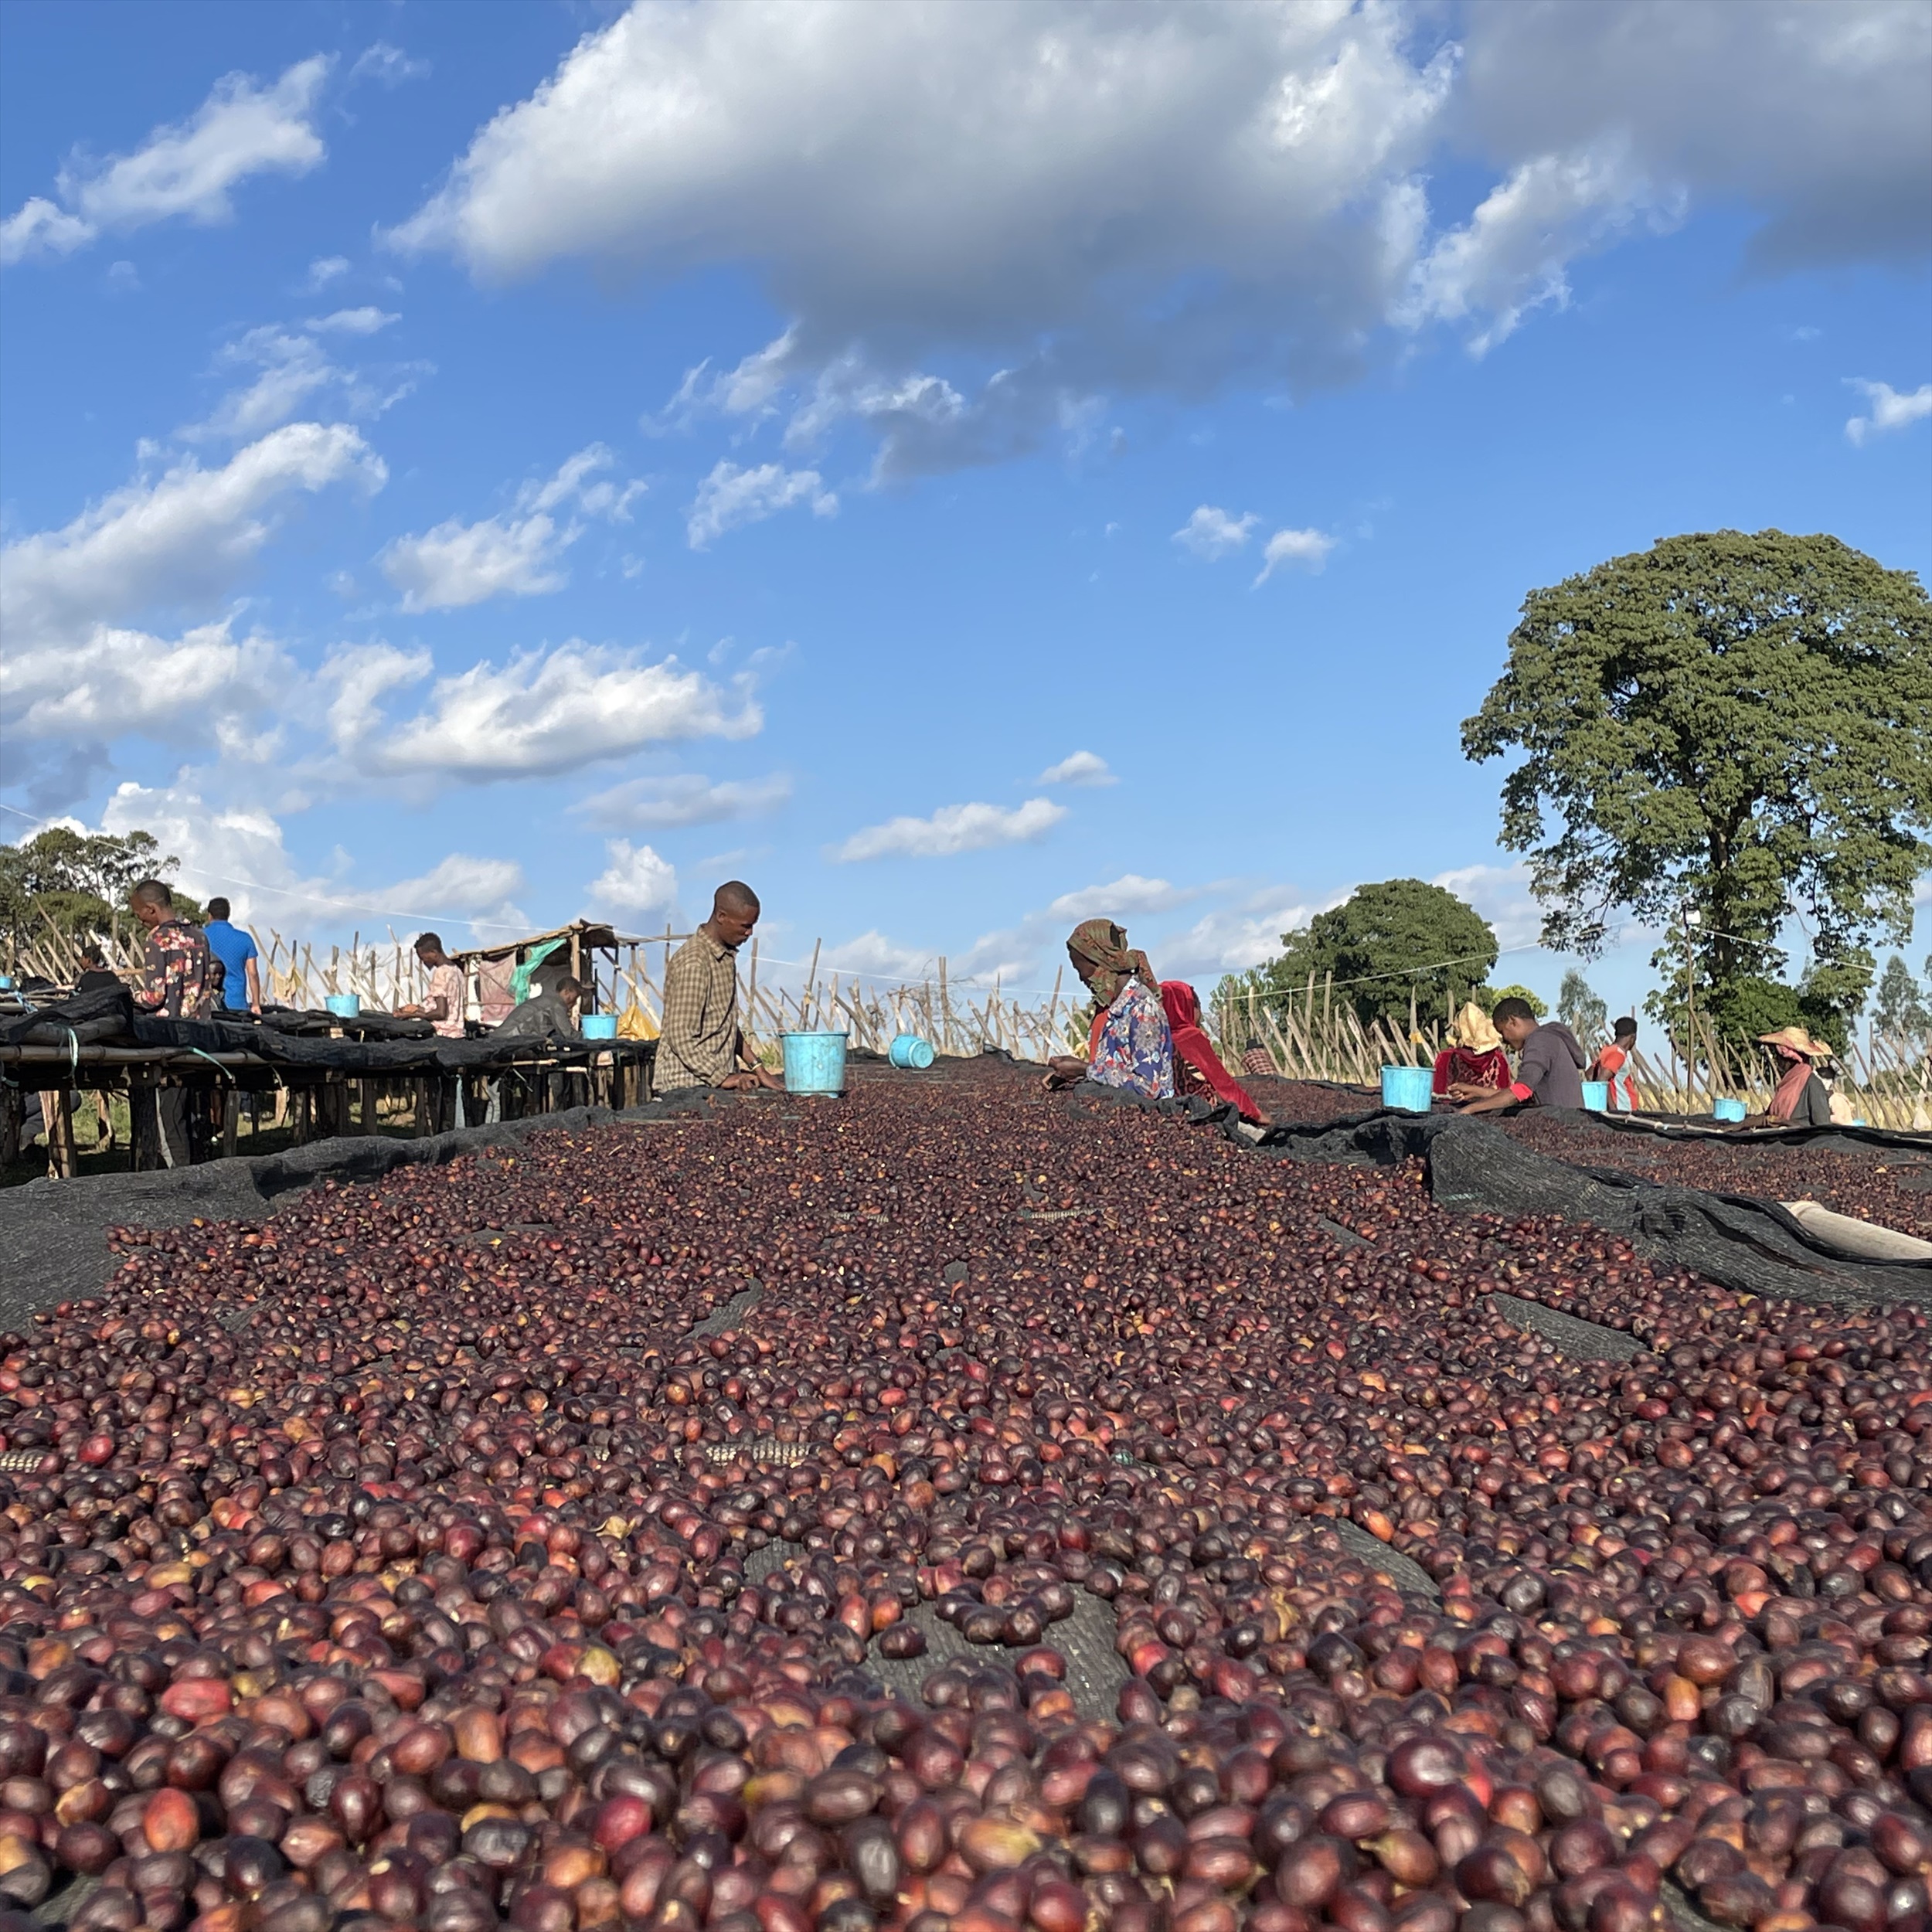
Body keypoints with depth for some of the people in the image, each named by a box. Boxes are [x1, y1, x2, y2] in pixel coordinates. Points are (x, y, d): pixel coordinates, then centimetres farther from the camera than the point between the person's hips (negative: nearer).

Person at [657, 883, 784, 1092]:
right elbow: (681, 1038, -18)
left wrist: (756, 1068, 14)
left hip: (717, 1076, 9)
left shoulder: (727, 956, 14)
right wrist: (722, 1078, -18)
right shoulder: (693, 963, -16)